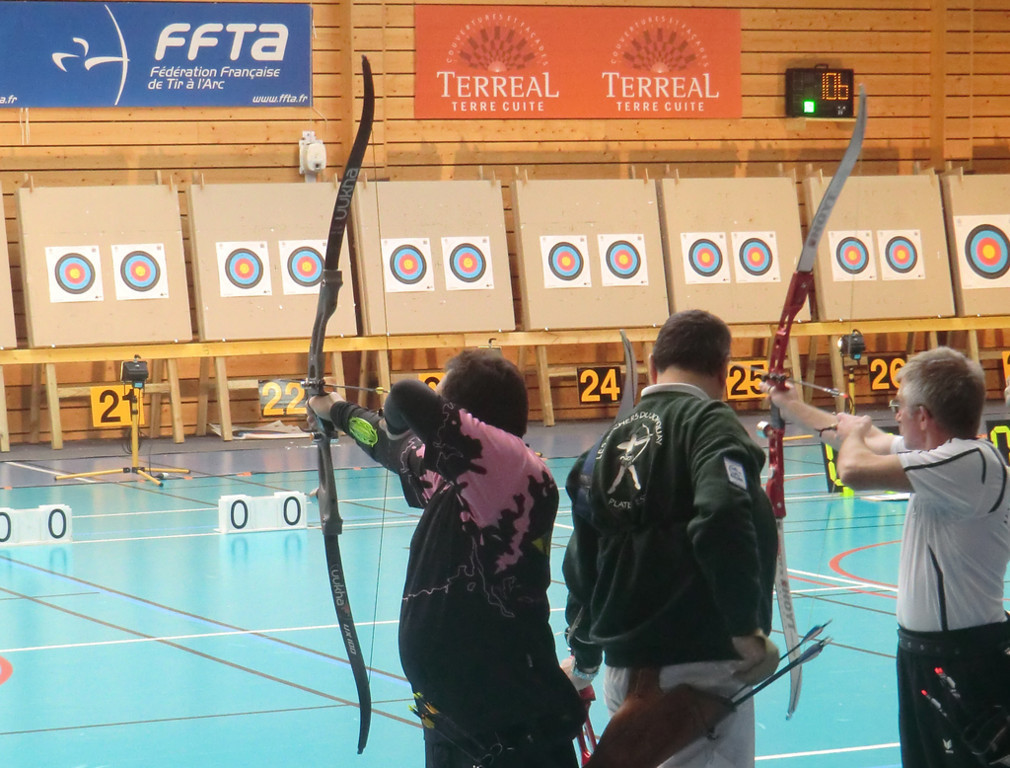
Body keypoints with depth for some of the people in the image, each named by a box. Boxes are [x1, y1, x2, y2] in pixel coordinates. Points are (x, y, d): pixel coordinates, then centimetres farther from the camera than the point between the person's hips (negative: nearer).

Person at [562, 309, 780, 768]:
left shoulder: (613, 440, 14)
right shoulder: (710, 422, -7)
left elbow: (583, 563, 21)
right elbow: (723, 517, -26)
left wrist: (584, 660, 35)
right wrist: (747, 630, -19)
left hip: (623, 670, 7)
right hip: (700, 672, -7)